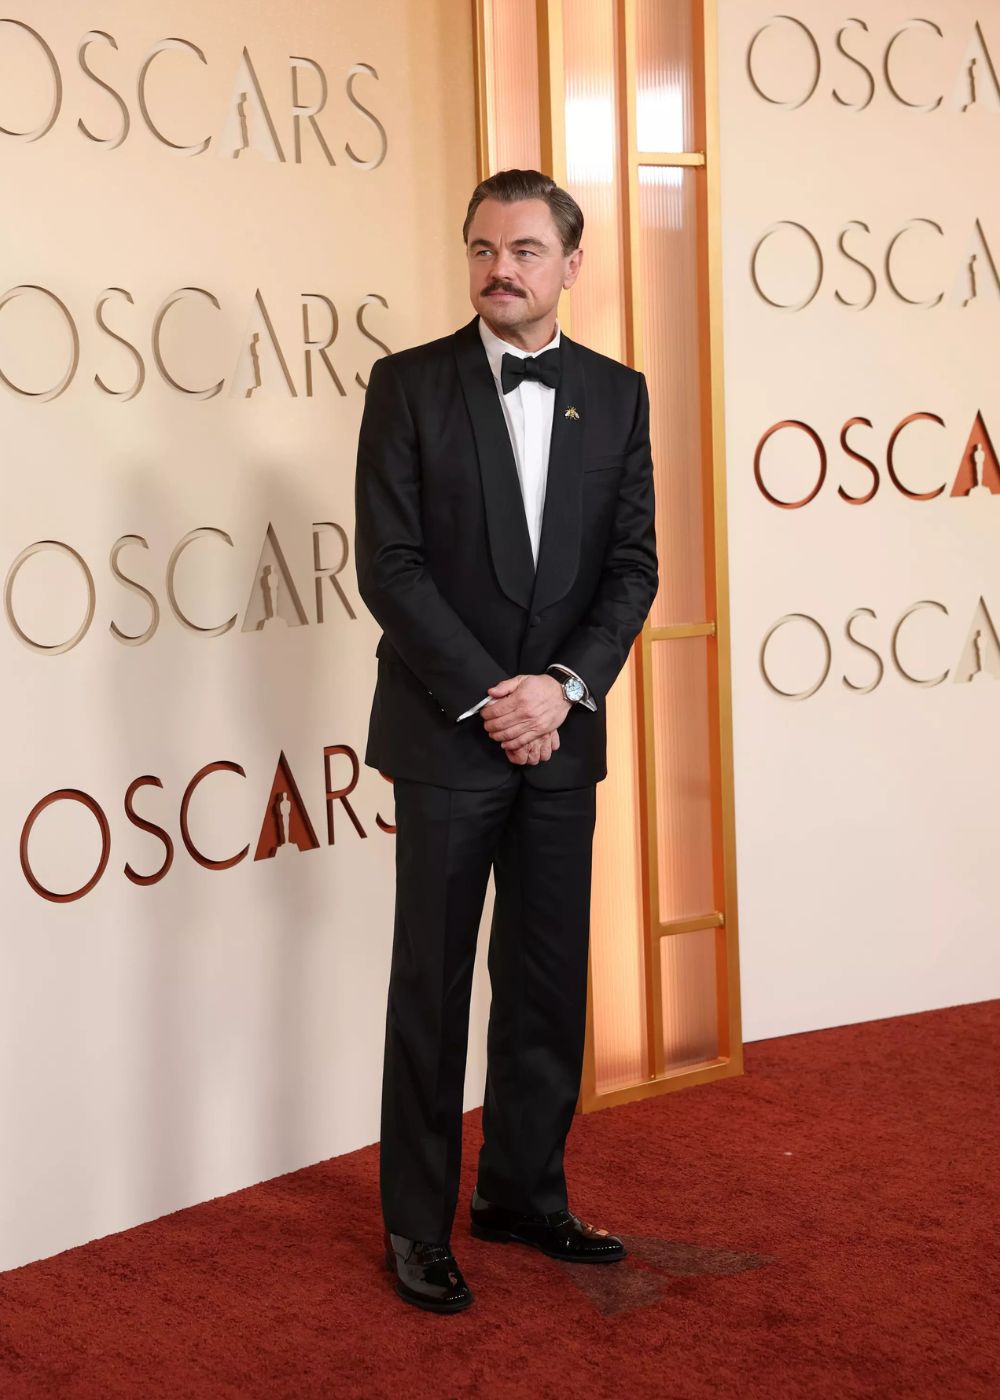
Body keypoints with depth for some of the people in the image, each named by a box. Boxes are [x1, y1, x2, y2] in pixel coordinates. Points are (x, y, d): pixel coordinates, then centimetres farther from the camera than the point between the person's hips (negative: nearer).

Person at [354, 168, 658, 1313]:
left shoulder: (616, 393, 8)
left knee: (550, 982, 11)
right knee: (432, 989, 4)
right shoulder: (408, 385, -2)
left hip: (561, 732, 3)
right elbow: (389, 565, -8)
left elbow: (632, 564, 4)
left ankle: (523, 1194, 27)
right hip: (447, 733, -3)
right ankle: (416, 1227, 16)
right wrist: (486, 696, -14)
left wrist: (562, 685, -11)